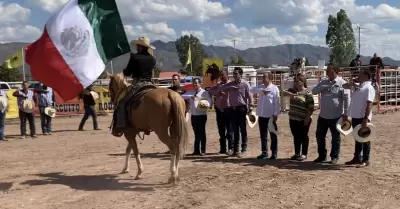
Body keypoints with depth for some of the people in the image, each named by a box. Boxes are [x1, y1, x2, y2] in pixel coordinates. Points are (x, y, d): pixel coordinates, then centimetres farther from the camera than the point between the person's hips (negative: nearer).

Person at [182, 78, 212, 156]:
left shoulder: (204, 92, -2)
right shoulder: (190, 92, 12)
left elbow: (210, 102, -9)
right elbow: (182, 96, -1)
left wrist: (206, 106, -30)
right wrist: (191, 96, -17)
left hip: (201, 115, -5)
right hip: (193, 116, 5)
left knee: (202, 133, -2)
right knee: (196, 133, 10)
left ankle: (203, 151, 4)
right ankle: (196, 150, 16)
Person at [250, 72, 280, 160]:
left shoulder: (275, 88, -7)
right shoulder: (261, 87, 8)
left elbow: (277, 102, -9)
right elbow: (252, 90, -8)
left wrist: (276, 114, -13)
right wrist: (262, 90, -19)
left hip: (271, 116, -5)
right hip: (261, 115, 5)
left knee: (273, 135, 4)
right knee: (263, 135, 11)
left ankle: (274, 153, 12)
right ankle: (264, 152, 20)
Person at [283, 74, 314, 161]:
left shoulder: (307, 93, -10)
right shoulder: (292, 90, 8)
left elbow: (311, 107, -12)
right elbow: (284, 93, -8)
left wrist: (307, 118, -17)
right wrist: (290, 94, -28)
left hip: (303, 120, -6)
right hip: (293, 118, 6)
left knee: (303, 136, 5)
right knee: (296, 136, 14)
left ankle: (304, 154, 16)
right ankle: (297, 153, 25)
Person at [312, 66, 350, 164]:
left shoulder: (342, 83, -7)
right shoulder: (324, 82, 10)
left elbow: (346, 99, -10)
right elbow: (314, 91, 2)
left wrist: (345, 113, -14)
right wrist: (324, 87, -15)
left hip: (336, 116, -6)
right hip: (323, 115, 6)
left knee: (335, 137, 6)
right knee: (319, 135, 10)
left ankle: (335, 157, 18)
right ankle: (322, 156, 22)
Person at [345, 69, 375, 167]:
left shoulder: (368, 88, -12)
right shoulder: (359, 87, 16)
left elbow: (369, 104, -20)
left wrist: (366, 118, -25)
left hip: (362, 118, -9)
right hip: (355, 117, 9)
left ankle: (365, 160, 8)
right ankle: (357, 158, 24)